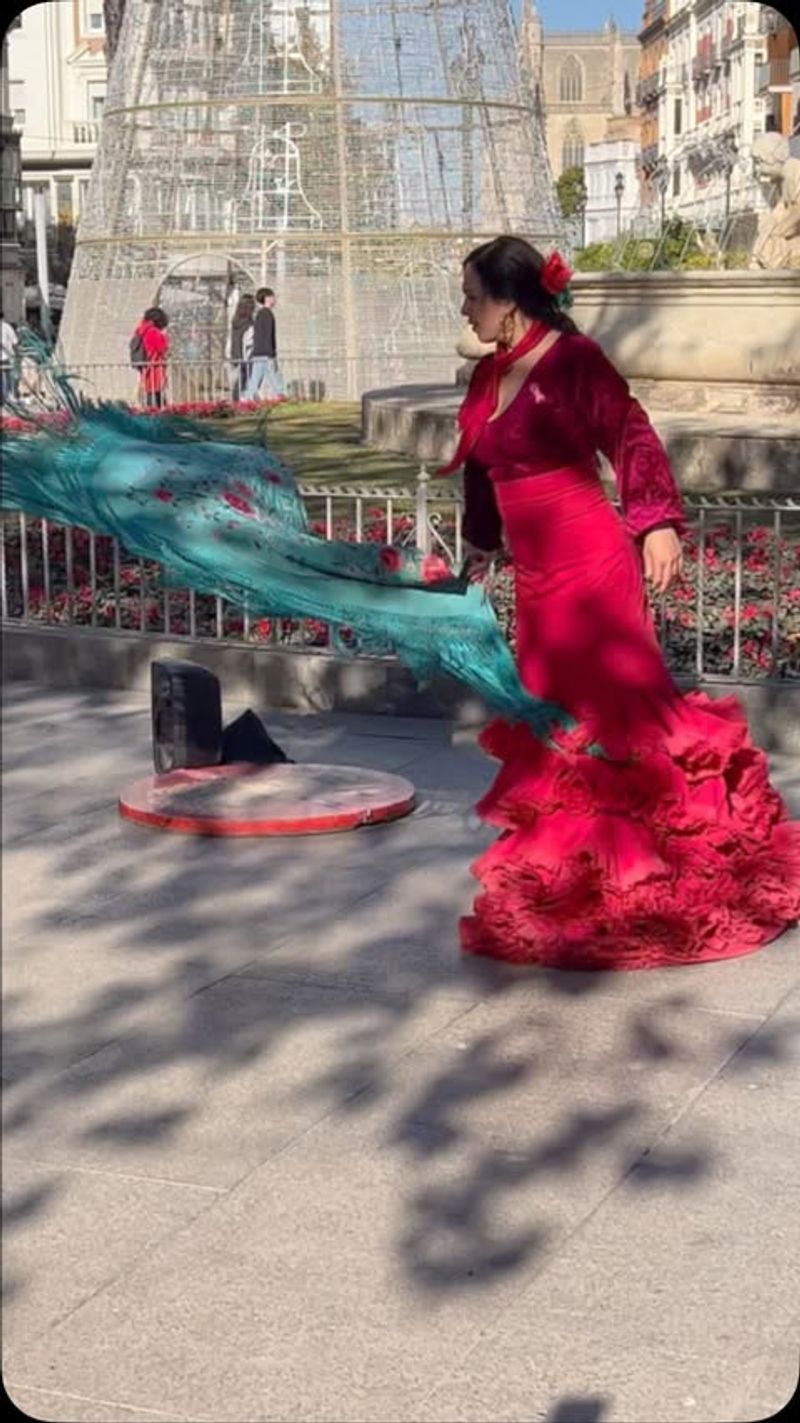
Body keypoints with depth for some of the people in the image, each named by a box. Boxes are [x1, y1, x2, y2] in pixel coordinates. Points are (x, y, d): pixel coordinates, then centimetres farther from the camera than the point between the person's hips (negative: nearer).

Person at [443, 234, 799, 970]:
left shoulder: (573, 360, -11)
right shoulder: (490, 374, 11)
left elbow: (633, 440, -16)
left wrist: (658, 523, -27)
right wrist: (482, 548, 28)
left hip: (589, 564, -8)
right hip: (536, 573, 8)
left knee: (614, 699, -6)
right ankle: (573, 875, 21)